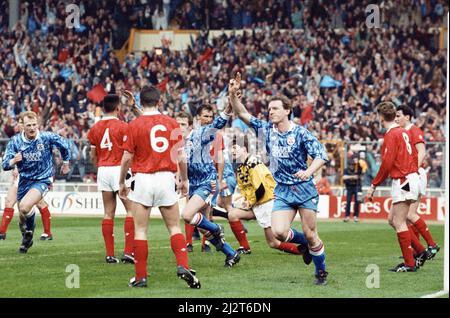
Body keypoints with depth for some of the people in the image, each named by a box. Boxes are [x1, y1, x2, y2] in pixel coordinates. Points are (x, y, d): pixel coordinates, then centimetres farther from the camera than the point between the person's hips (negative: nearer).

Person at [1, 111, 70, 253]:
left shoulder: (47, 137, -14)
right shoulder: (15, 141, -9)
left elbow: (64, 145, 5)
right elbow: (5, 165, -13)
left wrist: (66, 163, 17)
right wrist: (14, 161, -35)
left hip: (42, 180, -4)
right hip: (24, 181, 4)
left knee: (25, 207, -28)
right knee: (22, 217, 12)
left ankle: (29, 232, 0)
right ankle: (26, 240, 41)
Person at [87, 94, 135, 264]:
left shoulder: (95, 128, 7)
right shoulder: (123, 126, -9)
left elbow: (93, 156, 12)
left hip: (103, 171, 5)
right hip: (119, 169, -5)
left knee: (109, 213, 9)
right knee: (131, 210, 0)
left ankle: (109, 254, 6)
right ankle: (128, 252, -11)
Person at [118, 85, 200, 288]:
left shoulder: (134, 125, -4)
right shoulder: (172, 123, 3)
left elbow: (126, 158, -3)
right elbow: (181, 156, 4)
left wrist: (122, 183, 10)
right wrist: (184, 180, 16)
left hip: (143, 179, -2)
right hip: (166, 178, 2)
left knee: (140, 230, 5)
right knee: (174, 228, 9)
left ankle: (140, 277, 5)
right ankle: (183, 266, -10)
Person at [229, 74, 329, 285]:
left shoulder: (300, 133, -9)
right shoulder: (267, 130, 4)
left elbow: (321, 155, -14)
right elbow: (242, 114, 1)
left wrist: (309, 171, -32)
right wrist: (233, 95, -15)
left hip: (304, 189, -4)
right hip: (282, 192, 4)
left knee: (310, 234, -2)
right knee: (279, 232, -14)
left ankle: (321, 272, 17)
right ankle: (305, 243, 18)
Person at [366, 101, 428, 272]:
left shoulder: (392, 135, -13)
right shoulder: (403, 132, 14)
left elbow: (387, 164, -19)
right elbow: (413, 157, 18)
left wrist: (374, 185, -13)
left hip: (403, 180, -9)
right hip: (411, 177, 9)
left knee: (399, 223, -6)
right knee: (393, 220, 15)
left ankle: (409, 263, -5)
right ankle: (420, 252, 16)